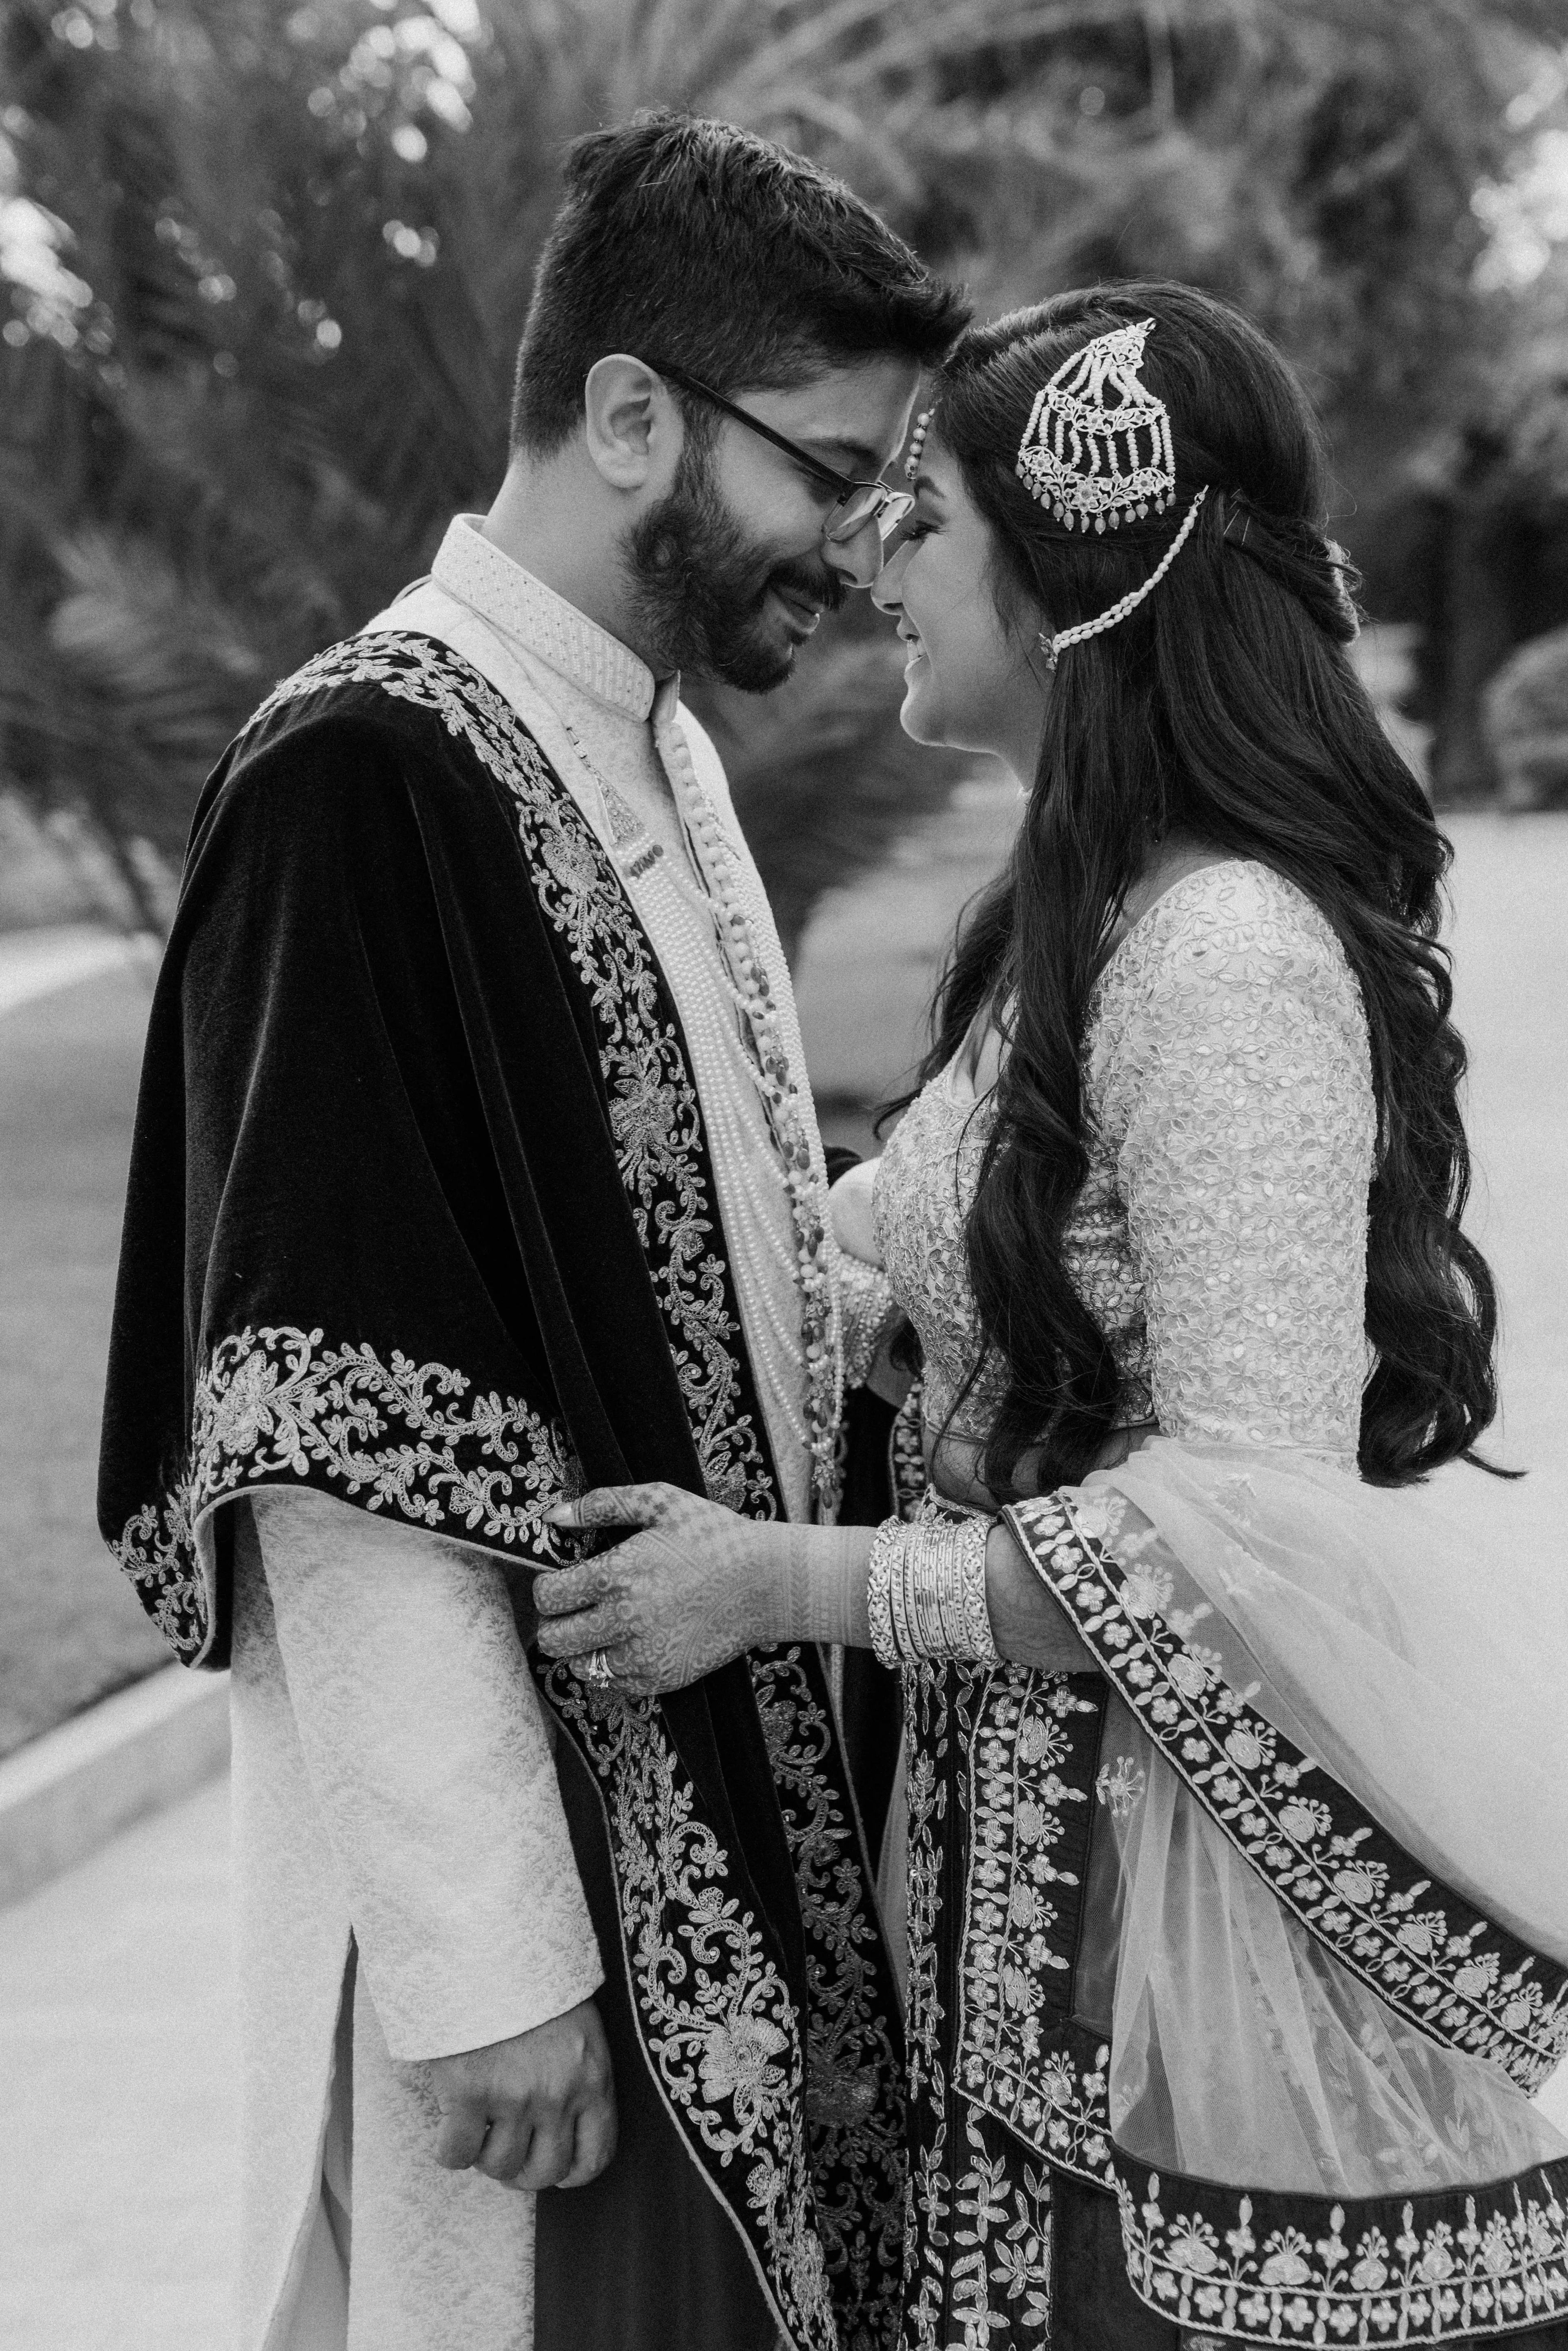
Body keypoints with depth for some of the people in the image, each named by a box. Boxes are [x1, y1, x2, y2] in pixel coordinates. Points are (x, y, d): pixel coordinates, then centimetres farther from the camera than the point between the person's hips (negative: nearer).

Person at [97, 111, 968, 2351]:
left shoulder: (654, 747, 10)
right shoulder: (364, 781, -18)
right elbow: (351, 1449, -21)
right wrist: (482, 1954, -21)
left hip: (726, 1795, 8)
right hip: (529, 1852, -8)